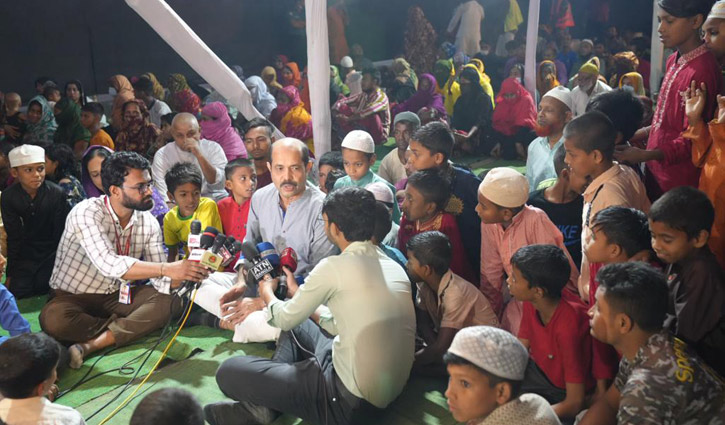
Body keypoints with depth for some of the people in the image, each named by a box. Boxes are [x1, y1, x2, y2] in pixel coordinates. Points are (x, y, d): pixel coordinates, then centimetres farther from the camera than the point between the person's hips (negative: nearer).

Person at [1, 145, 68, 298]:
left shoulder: (57, 193, -20)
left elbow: (60, 234, -12)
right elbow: (14, 237, -7)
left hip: (51, 250, -2)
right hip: (26, 252, 2)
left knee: (42, 287, -11)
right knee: (18, 292, -5)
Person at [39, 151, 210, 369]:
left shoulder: (148, 222, -5)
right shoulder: (86, 213, -22)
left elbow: (160, 280, -9)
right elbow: (110, 265, -37)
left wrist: (183, 274, -32)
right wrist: (168, 268, -43)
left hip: (117, 297, 4)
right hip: (72, 297, -4)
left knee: (168, 300, -20)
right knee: (53, 319, -36)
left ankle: (93, 344, -26)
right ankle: (130, 328, -15)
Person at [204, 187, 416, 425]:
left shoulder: (334, 268, -17)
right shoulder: (395, 268, 6)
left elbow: (285, 319, -1)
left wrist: (267, 293, 21)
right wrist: (299, 295, 26)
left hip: (352, 400, -8)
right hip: (390, 388, 8)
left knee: (229, 372, -5)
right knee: (297, 325, 26)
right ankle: (264, 403, 14)